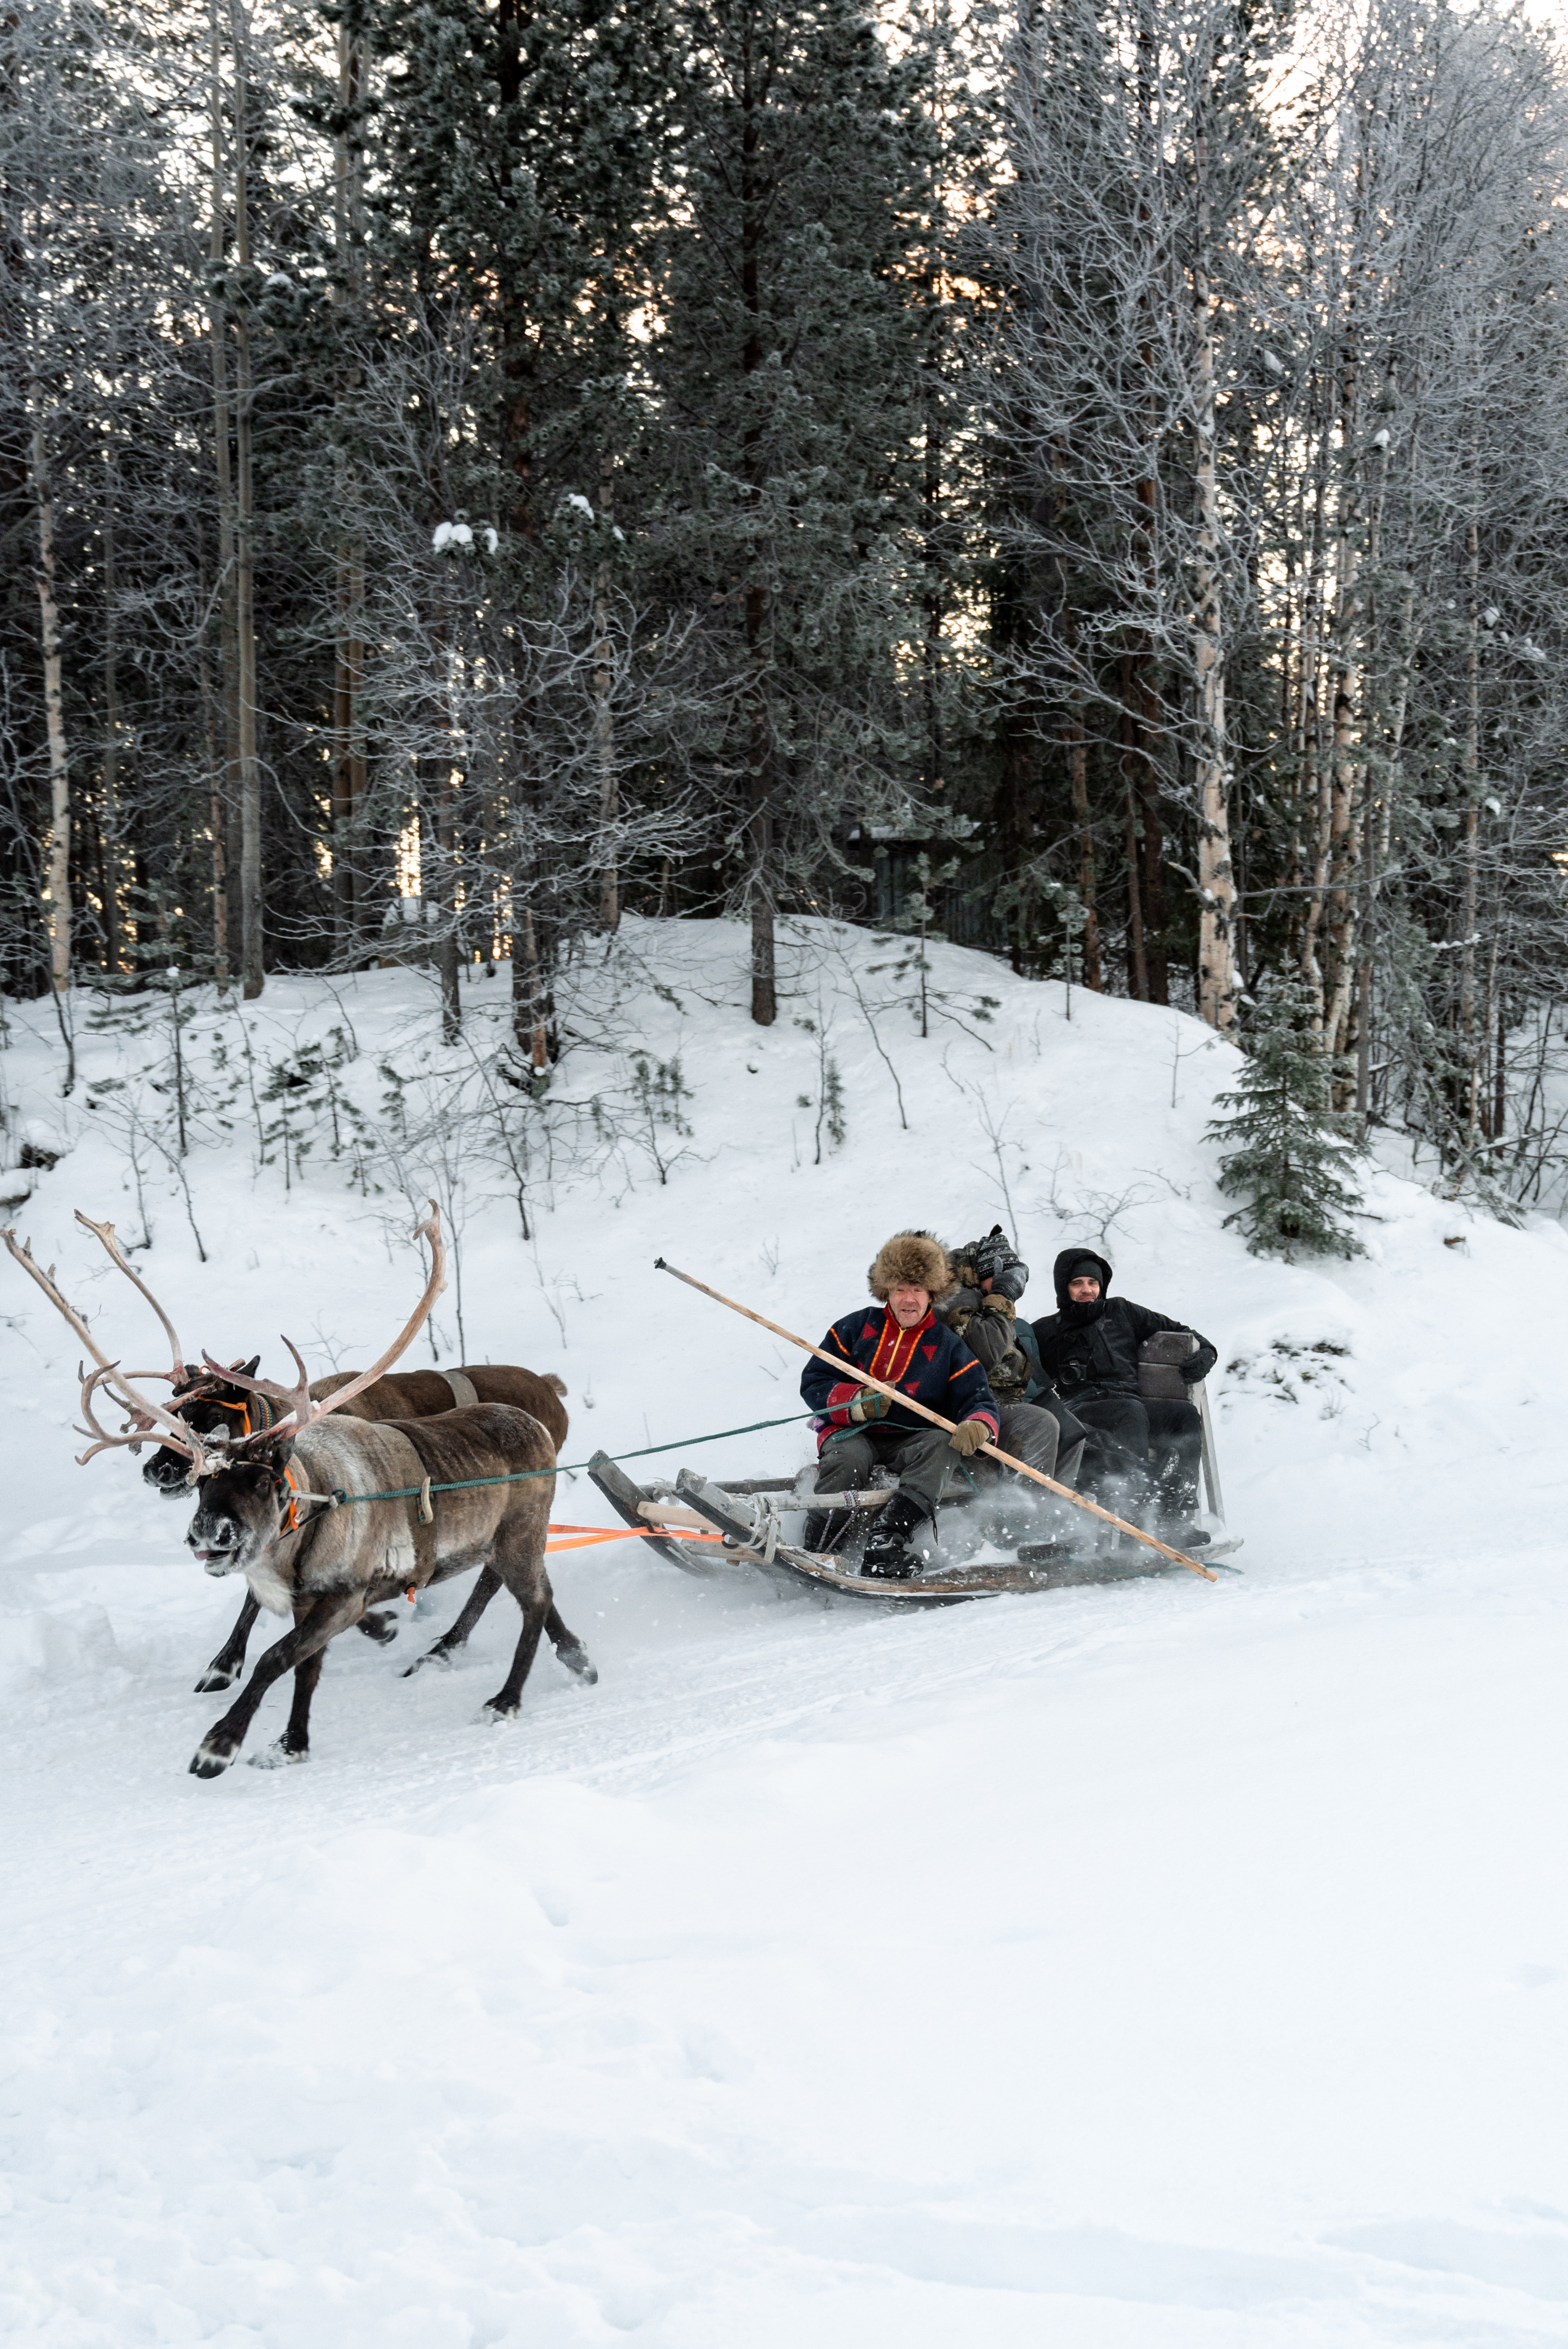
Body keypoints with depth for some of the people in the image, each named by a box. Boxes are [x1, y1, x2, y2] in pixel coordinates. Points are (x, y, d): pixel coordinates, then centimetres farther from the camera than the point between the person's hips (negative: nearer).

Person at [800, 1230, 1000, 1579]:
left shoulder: (947, 1346, 7)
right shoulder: (857, 1328, 6)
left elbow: (979, 1400, -2)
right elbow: (813, 1381, 3)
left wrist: (978, 1426, -28)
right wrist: (855, 1402, -17)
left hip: (909, 1442, 1)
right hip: (851, 1434, -1)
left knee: (940, 1444, -32)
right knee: (850, 1458, -36)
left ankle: (888, 1539, -46)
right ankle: (816, 1550, -31)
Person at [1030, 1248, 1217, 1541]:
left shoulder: (1121, 1313, 24)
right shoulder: (1045, 1333, 19)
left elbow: (1176, 1332, 27)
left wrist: (1203, 1353, 9)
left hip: (1132, 1412, 3)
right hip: (1082, 1415, -3)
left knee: (1185, 1414, -26)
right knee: (1132, 1411, -36)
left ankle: (1174, 1517, -33)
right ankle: (1138, 1514, -49)